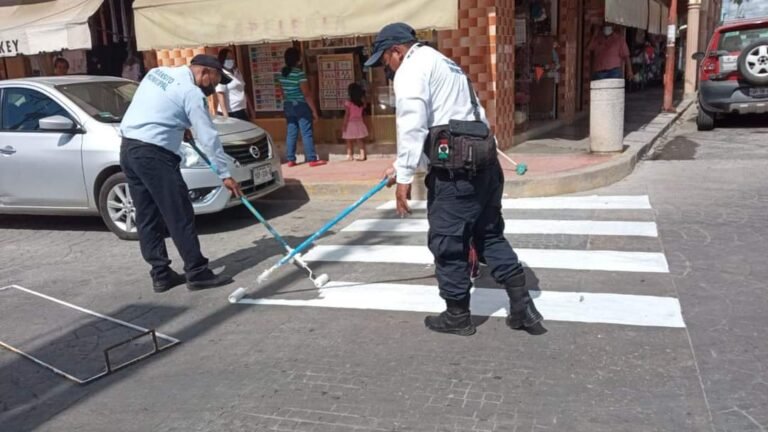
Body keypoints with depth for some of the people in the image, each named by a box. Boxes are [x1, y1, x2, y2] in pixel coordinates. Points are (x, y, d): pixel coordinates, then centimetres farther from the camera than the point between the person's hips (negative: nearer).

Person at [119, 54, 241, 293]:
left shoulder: (158, 72, 17)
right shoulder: (192, 93, -7)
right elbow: (209, 137, -8)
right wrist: (225, 174, -4)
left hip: (128, 147, 9)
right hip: (153, 152, -9)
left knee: (147, 217, 10)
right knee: (179, 215, -5)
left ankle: (161, 274, 15)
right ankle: (197, 273, -2)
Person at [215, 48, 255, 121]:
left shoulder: (237, 73, 13)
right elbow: (220, 96, -16)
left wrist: (251, 110, 18)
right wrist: (225, 115, -23)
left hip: (242, 111, 8)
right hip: (230, 113, -8)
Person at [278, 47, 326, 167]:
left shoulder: (282, 73, 5)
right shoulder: (299, 73, -17)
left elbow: (283, 92, 13)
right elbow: (307, 94, -16)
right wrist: (314, 110, -11)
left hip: (288, 106, 7)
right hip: (301, 106, -7)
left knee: (291, 133, 10)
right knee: (307, 133, -2)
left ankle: (291, 160, 11)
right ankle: (312, 159, 1)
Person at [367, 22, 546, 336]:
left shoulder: (411, 68, -2)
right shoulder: (440, 63, 29)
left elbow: (413, 125, -17)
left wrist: (405, 177, -16)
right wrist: (401, 166, 34)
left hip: (456, 168, -10)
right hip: (483, 158, 10)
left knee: (447, 242, 4)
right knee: (491, 234, 16)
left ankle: (457, 316, 17)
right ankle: (523, 308, 18)